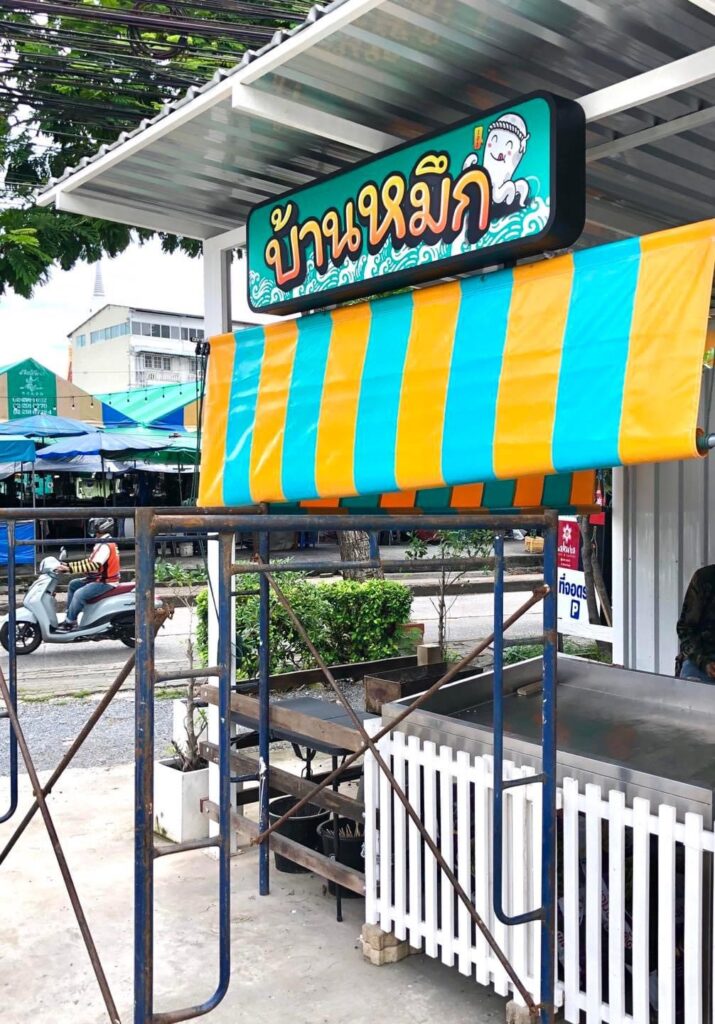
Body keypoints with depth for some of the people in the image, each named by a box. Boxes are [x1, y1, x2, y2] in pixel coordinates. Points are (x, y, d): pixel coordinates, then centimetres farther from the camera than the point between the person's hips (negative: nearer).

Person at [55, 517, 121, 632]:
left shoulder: (105, 546, -21)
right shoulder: (104, 542, 12)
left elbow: (94, 566, -31)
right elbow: (90, 561, 15)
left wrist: (70, 568, -32)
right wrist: (68, 564, 9)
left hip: (105, 583, -11)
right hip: (99, 578, 11)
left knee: (79, 594, -25)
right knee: (73, 584, 17)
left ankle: (70, 623, -13)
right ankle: (69, 616, 15)